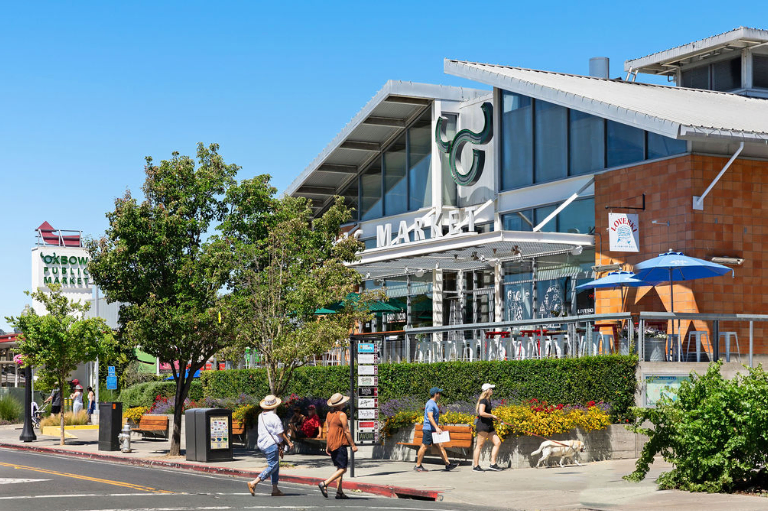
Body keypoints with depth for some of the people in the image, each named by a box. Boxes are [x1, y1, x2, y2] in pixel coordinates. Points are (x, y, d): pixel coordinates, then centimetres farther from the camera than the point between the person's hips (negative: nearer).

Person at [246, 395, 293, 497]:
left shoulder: (261, 416, 9)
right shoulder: (274, 417, -16)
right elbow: (280, 433, -13)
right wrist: (289, 442, 1)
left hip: (262, 444, 9)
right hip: (271, 444, -9)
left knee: (276, 466, 15)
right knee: (272, 466, -4)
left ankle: (275, 489, 15)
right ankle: (253, 483, -13)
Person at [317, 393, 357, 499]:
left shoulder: (329, 414, 10)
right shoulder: (342, 415, -13)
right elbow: (346, 431, -13)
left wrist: (327, 446, 19)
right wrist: (353, 445, -6)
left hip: (331, 445, 9)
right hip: (340, 444, -9)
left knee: (339, 468, 14)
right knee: (342, 469, -6)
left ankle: (339, 492, 11)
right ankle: (324, 484, -18)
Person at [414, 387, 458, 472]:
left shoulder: (434, 403, 19)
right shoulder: (430, 404, -13)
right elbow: (430, 417, -23)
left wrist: (437, 428, 26)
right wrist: (436, 427, -30)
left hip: (433, 430, 10)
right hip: (428, 429, -10)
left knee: (440, 446, 6)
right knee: (424, 447, -5)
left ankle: (448, 464, 4)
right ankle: (418, 466, -1)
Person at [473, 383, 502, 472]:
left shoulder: (488, 400, 17)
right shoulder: (483, 400, -13)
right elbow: (481, 413, -24)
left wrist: (493, 418, 14)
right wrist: (492, 416, -14)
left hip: (489, 425, 10)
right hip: (483, 425, -10)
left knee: (497, 443, 5)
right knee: (479, 445, -4)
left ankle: (493, 464, 7)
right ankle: (475, 466, 1)